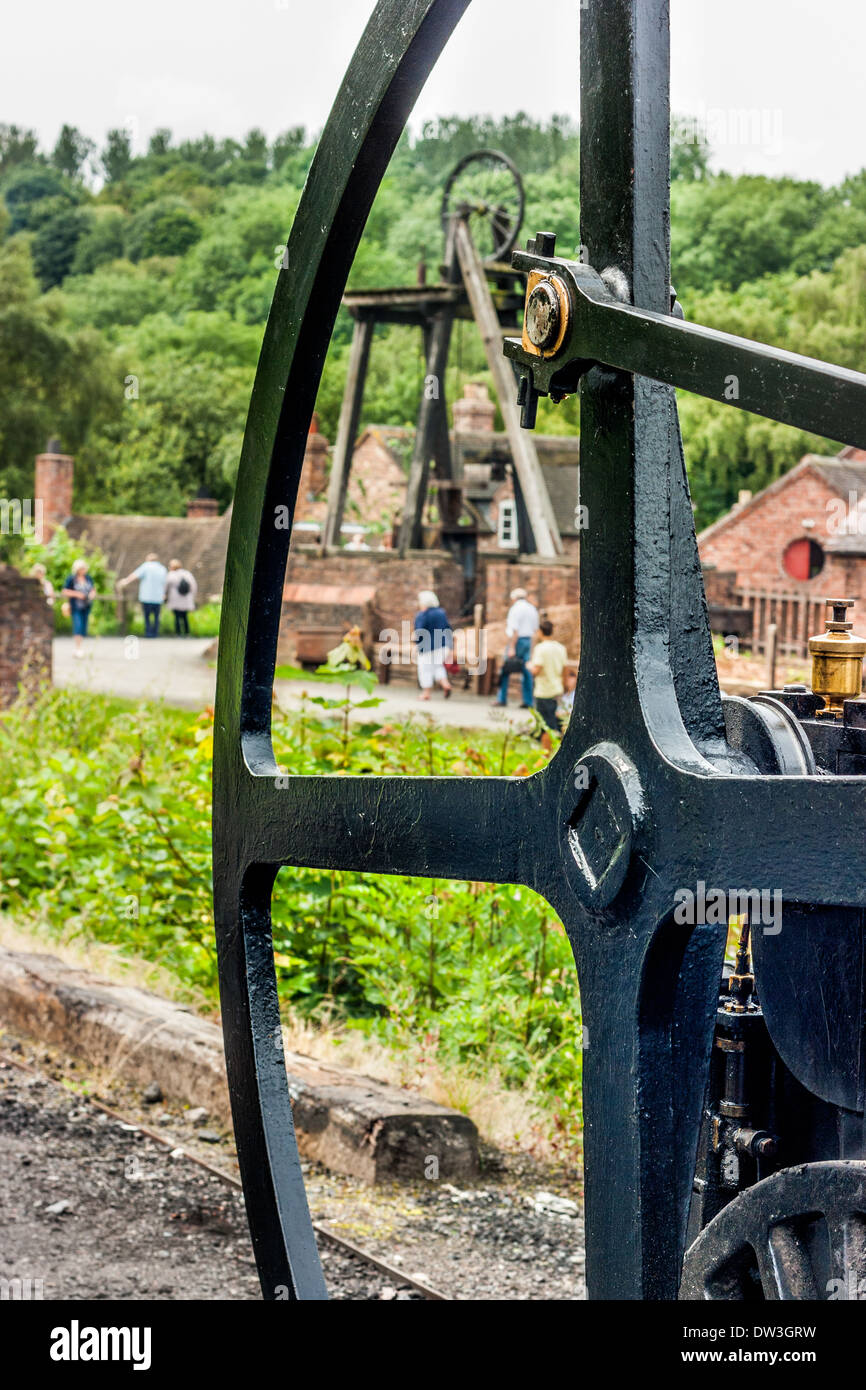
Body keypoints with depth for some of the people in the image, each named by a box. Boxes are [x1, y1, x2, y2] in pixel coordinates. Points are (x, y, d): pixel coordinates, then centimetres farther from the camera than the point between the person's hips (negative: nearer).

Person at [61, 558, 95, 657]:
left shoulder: (88, 578, 9)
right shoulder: (71, 579, -6)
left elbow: (93, 588, 21)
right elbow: (64, 592, -7)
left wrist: (92, 593, -2)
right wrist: (76, 594, -16)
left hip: (86, 606, 5)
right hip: (76, 607, -5)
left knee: (84, 627, 7)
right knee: (78, 626, -16)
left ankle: (81, 648, 18)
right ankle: (78, 648, -20)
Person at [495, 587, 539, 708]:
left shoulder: (516, 609, -12)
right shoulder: (532, 609, 13)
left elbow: (515, 630, -19)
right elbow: (535, 629, 19)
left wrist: (511, 648, -21)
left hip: (516, 641, -7)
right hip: (528, 640, 7)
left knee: (506, 671, 2)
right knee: (526, 671, 7)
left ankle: (502, 698, 3)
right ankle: (528, 701, 5)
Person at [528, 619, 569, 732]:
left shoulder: (540, 648, -14)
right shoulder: (561, 648, 5)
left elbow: (535, 671, -20)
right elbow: (565, 668, 11)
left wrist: (530, 664, 1)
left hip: (544, 692, -7)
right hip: (557, 690, 7)